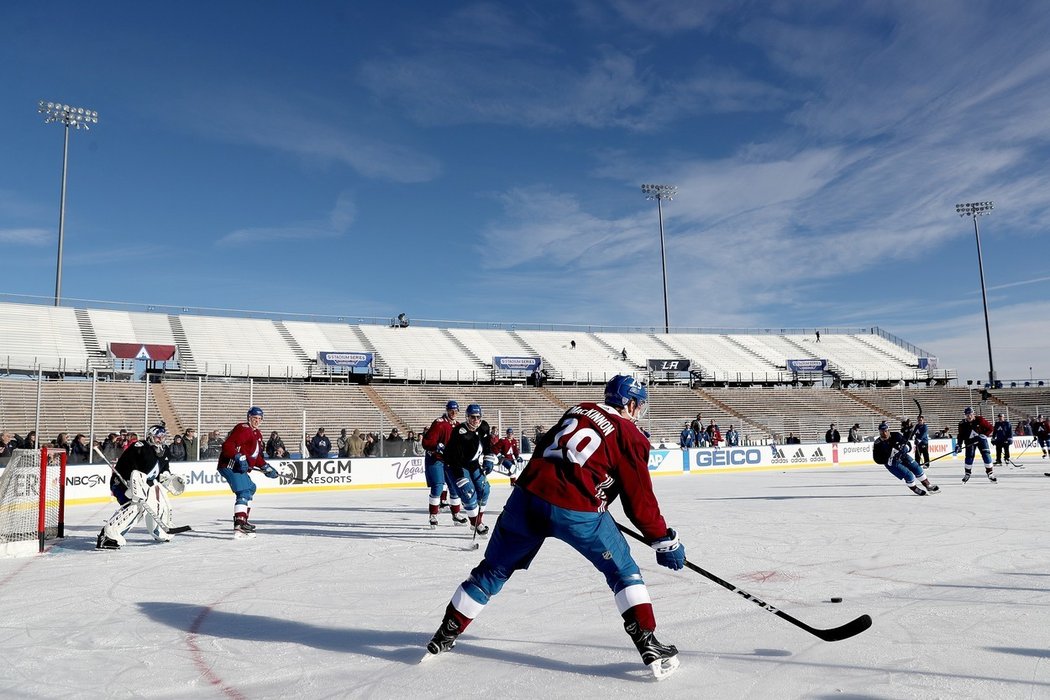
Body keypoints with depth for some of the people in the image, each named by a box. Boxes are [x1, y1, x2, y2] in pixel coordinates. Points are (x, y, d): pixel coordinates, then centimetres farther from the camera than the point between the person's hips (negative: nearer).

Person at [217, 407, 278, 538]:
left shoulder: (257, 434, 20)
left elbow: (257, 456, 24)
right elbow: (227, 445, -23)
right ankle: (239, 526, -33)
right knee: (244, 492, -21)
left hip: (238, 467, 11)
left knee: (250, 488, 25)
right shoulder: (242, 429, -12)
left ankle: (243, 520, 35)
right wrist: (239, 457, -33)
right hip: (230, 465, -11)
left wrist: (266, 467, 14)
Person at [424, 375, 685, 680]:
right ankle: (650, 647, 11)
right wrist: (665, 541, 15)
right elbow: (640, 501, 5)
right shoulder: (630, 436, 5)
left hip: (528, 494, 5)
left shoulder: (579, 410, 21)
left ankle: (445, 635, 30)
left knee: (494, 569, 20)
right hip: (576, 511, -5)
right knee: (623, 571, 16)